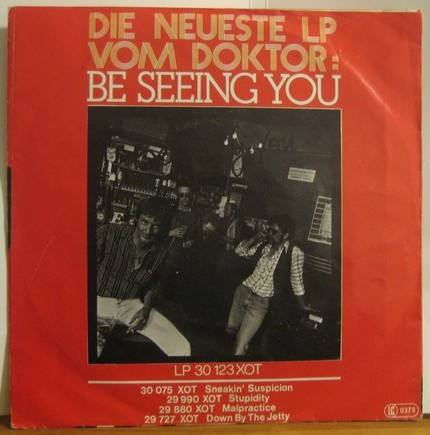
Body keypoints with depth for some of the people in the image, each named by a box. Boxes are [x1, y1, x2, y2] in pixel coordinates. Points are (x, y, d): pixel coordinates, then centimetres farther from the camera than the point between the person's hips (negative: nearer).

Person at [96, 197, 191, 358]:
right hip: (100, 301, -4)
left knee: (182, 348, -5)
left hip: (132, 305, 4)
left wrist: (146, 308, 0)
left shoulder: (161, 249, -1)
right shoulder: (108, 234, -15)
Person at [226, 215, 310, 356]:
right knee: (230, 329, 20)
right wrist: (256, 237, -7)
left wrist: (303, 306, 3)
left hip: (260, 301, -5)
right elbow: (240, 251, 7)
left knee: (239, 347, -8)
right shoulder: (265, 244, 1)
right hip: (242, 290, 6)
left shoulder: (295, 253, -15)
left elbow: (296, 282, -5)